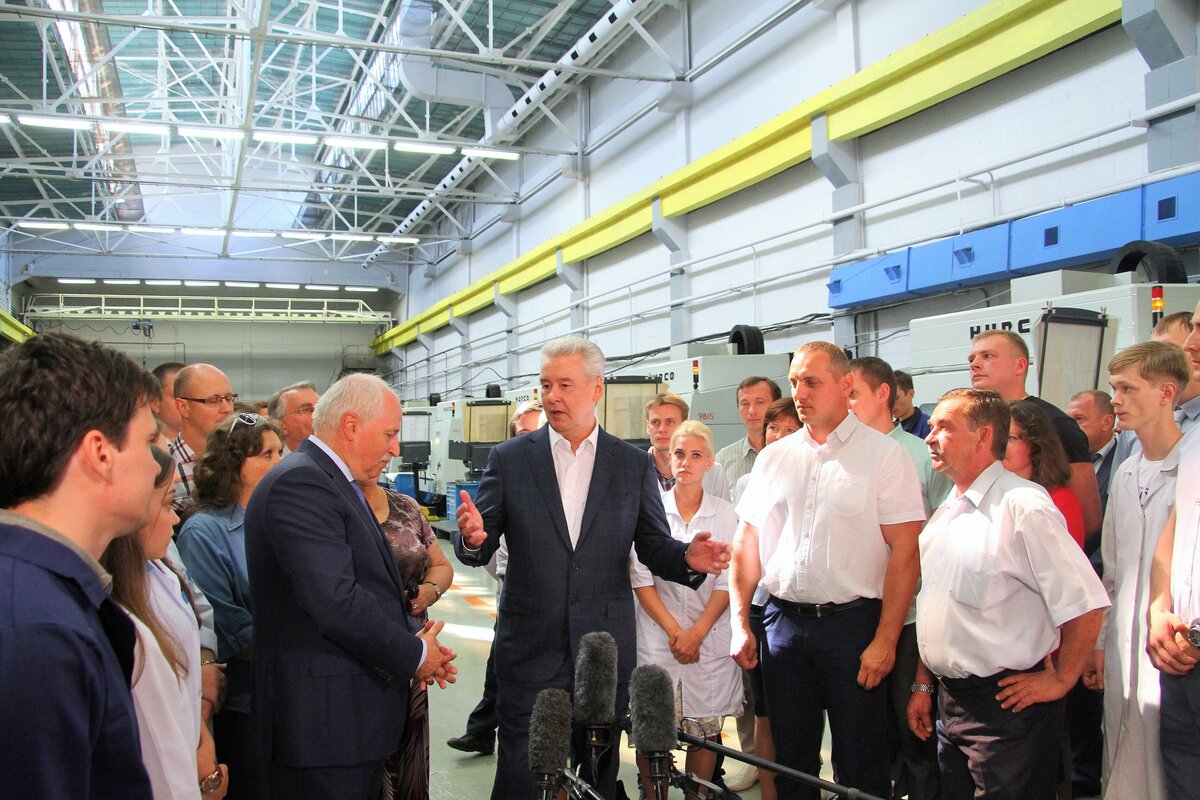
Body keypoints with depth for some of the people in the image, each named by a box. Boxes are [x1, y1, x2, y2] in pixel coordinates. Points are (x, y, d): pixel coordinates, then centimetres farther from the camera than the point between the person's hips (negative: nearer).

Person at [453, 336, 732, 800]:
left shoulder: (634, 465, 4)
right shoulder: (509, 458, 1)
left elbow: (653, 548, 5)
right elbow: (479, 550, 0)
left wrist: (687, 558, -16)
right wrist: (473, 538, -24)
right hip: (529, 651, -1)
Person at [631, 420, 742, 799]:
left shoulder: (725, 514, 5)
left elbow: (728, 582, 2)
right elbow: (641, 579, 0)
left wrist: (697, 632, -8)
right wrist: (674, 630, -8)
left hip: (709, 637, 1)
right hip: (658, 635, -1)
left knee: (705, 731, 3)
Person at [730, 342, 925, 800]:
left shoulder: (884, 455, -5)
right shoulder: (773, 458, 9)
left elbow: (905, 552, -9)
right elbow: (747, 545, 11)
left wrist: (885, 640, -14)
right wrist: (740, 623, 4)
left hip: (852, 623, -4)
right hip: (783, 622, 4)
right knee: (790, 760, 15)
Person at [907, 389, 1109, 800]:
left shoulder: (1023, 505, -16)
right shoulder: (945, 514, 11)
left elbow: (1085, 605, -18)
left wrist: (1060, 680, -10)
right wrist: (922, 685, 15)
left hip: (1006, 701, -8)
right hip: (949, 700, 8)